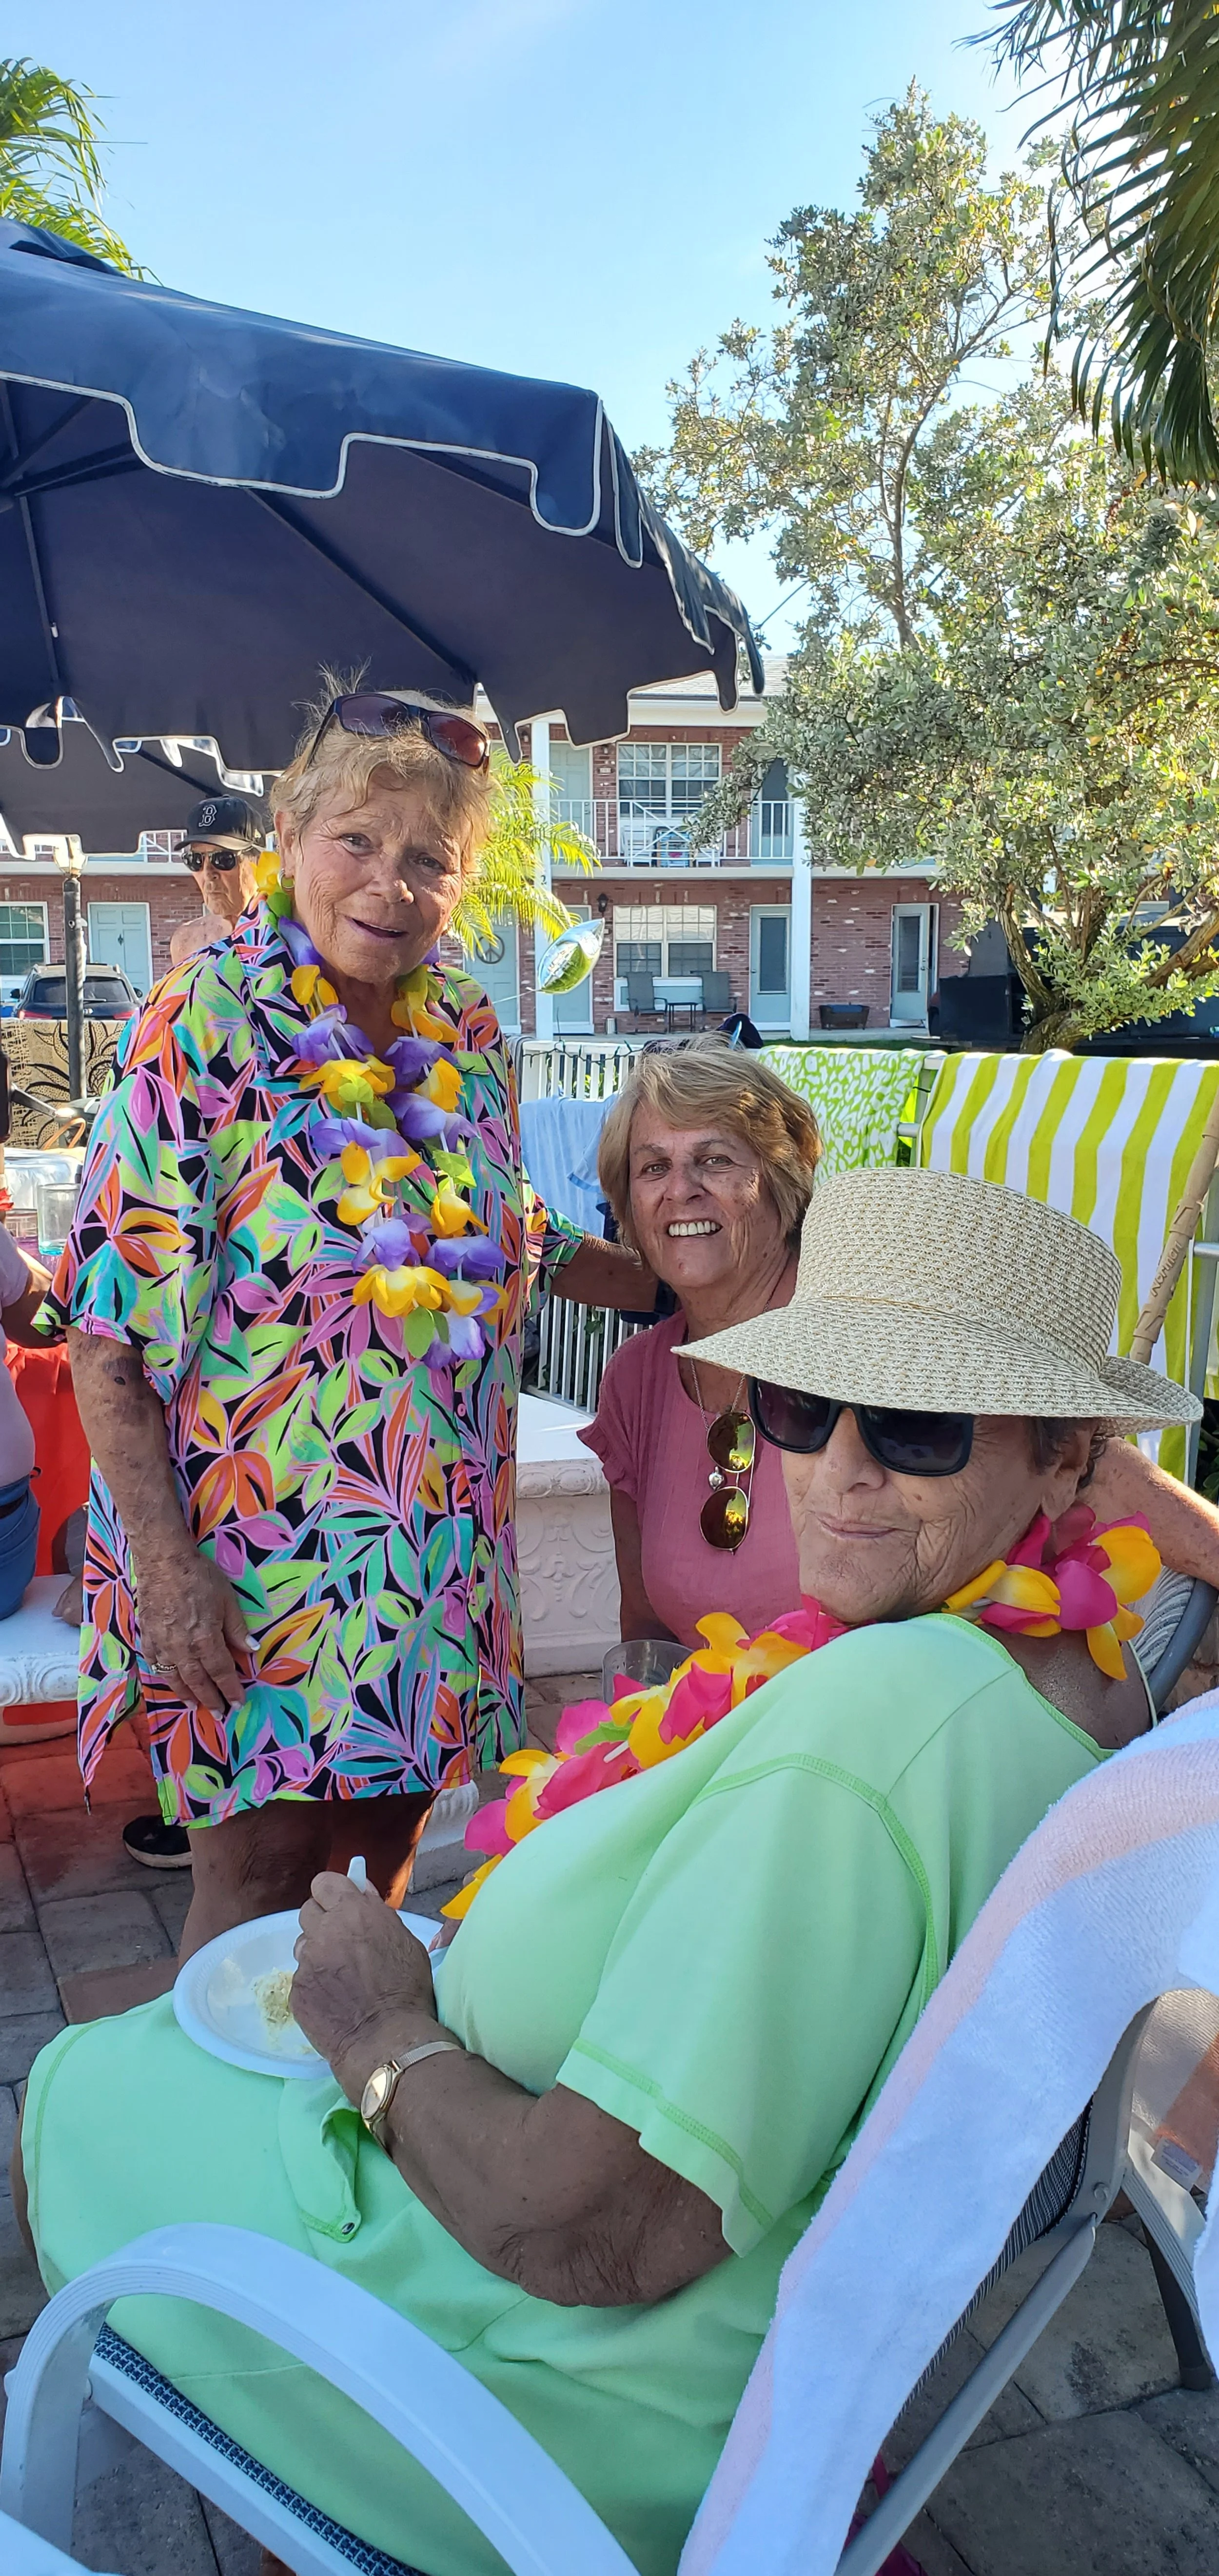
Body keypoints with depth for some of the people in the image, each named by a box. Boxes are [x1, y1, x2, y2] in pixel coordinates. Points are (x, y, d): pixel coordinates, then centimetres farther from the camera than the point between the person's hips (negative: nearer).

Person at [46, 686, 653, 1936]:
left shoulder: (468, 1032, 5)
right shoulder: (203, 1027, -12)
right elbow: (111, 1327, -14)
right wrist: (166, 1563, -19)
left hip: (440, 1553, 5)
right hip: (261, 1551, -5)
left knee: (384, 1856, 15)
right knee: (260, 1871, 3)